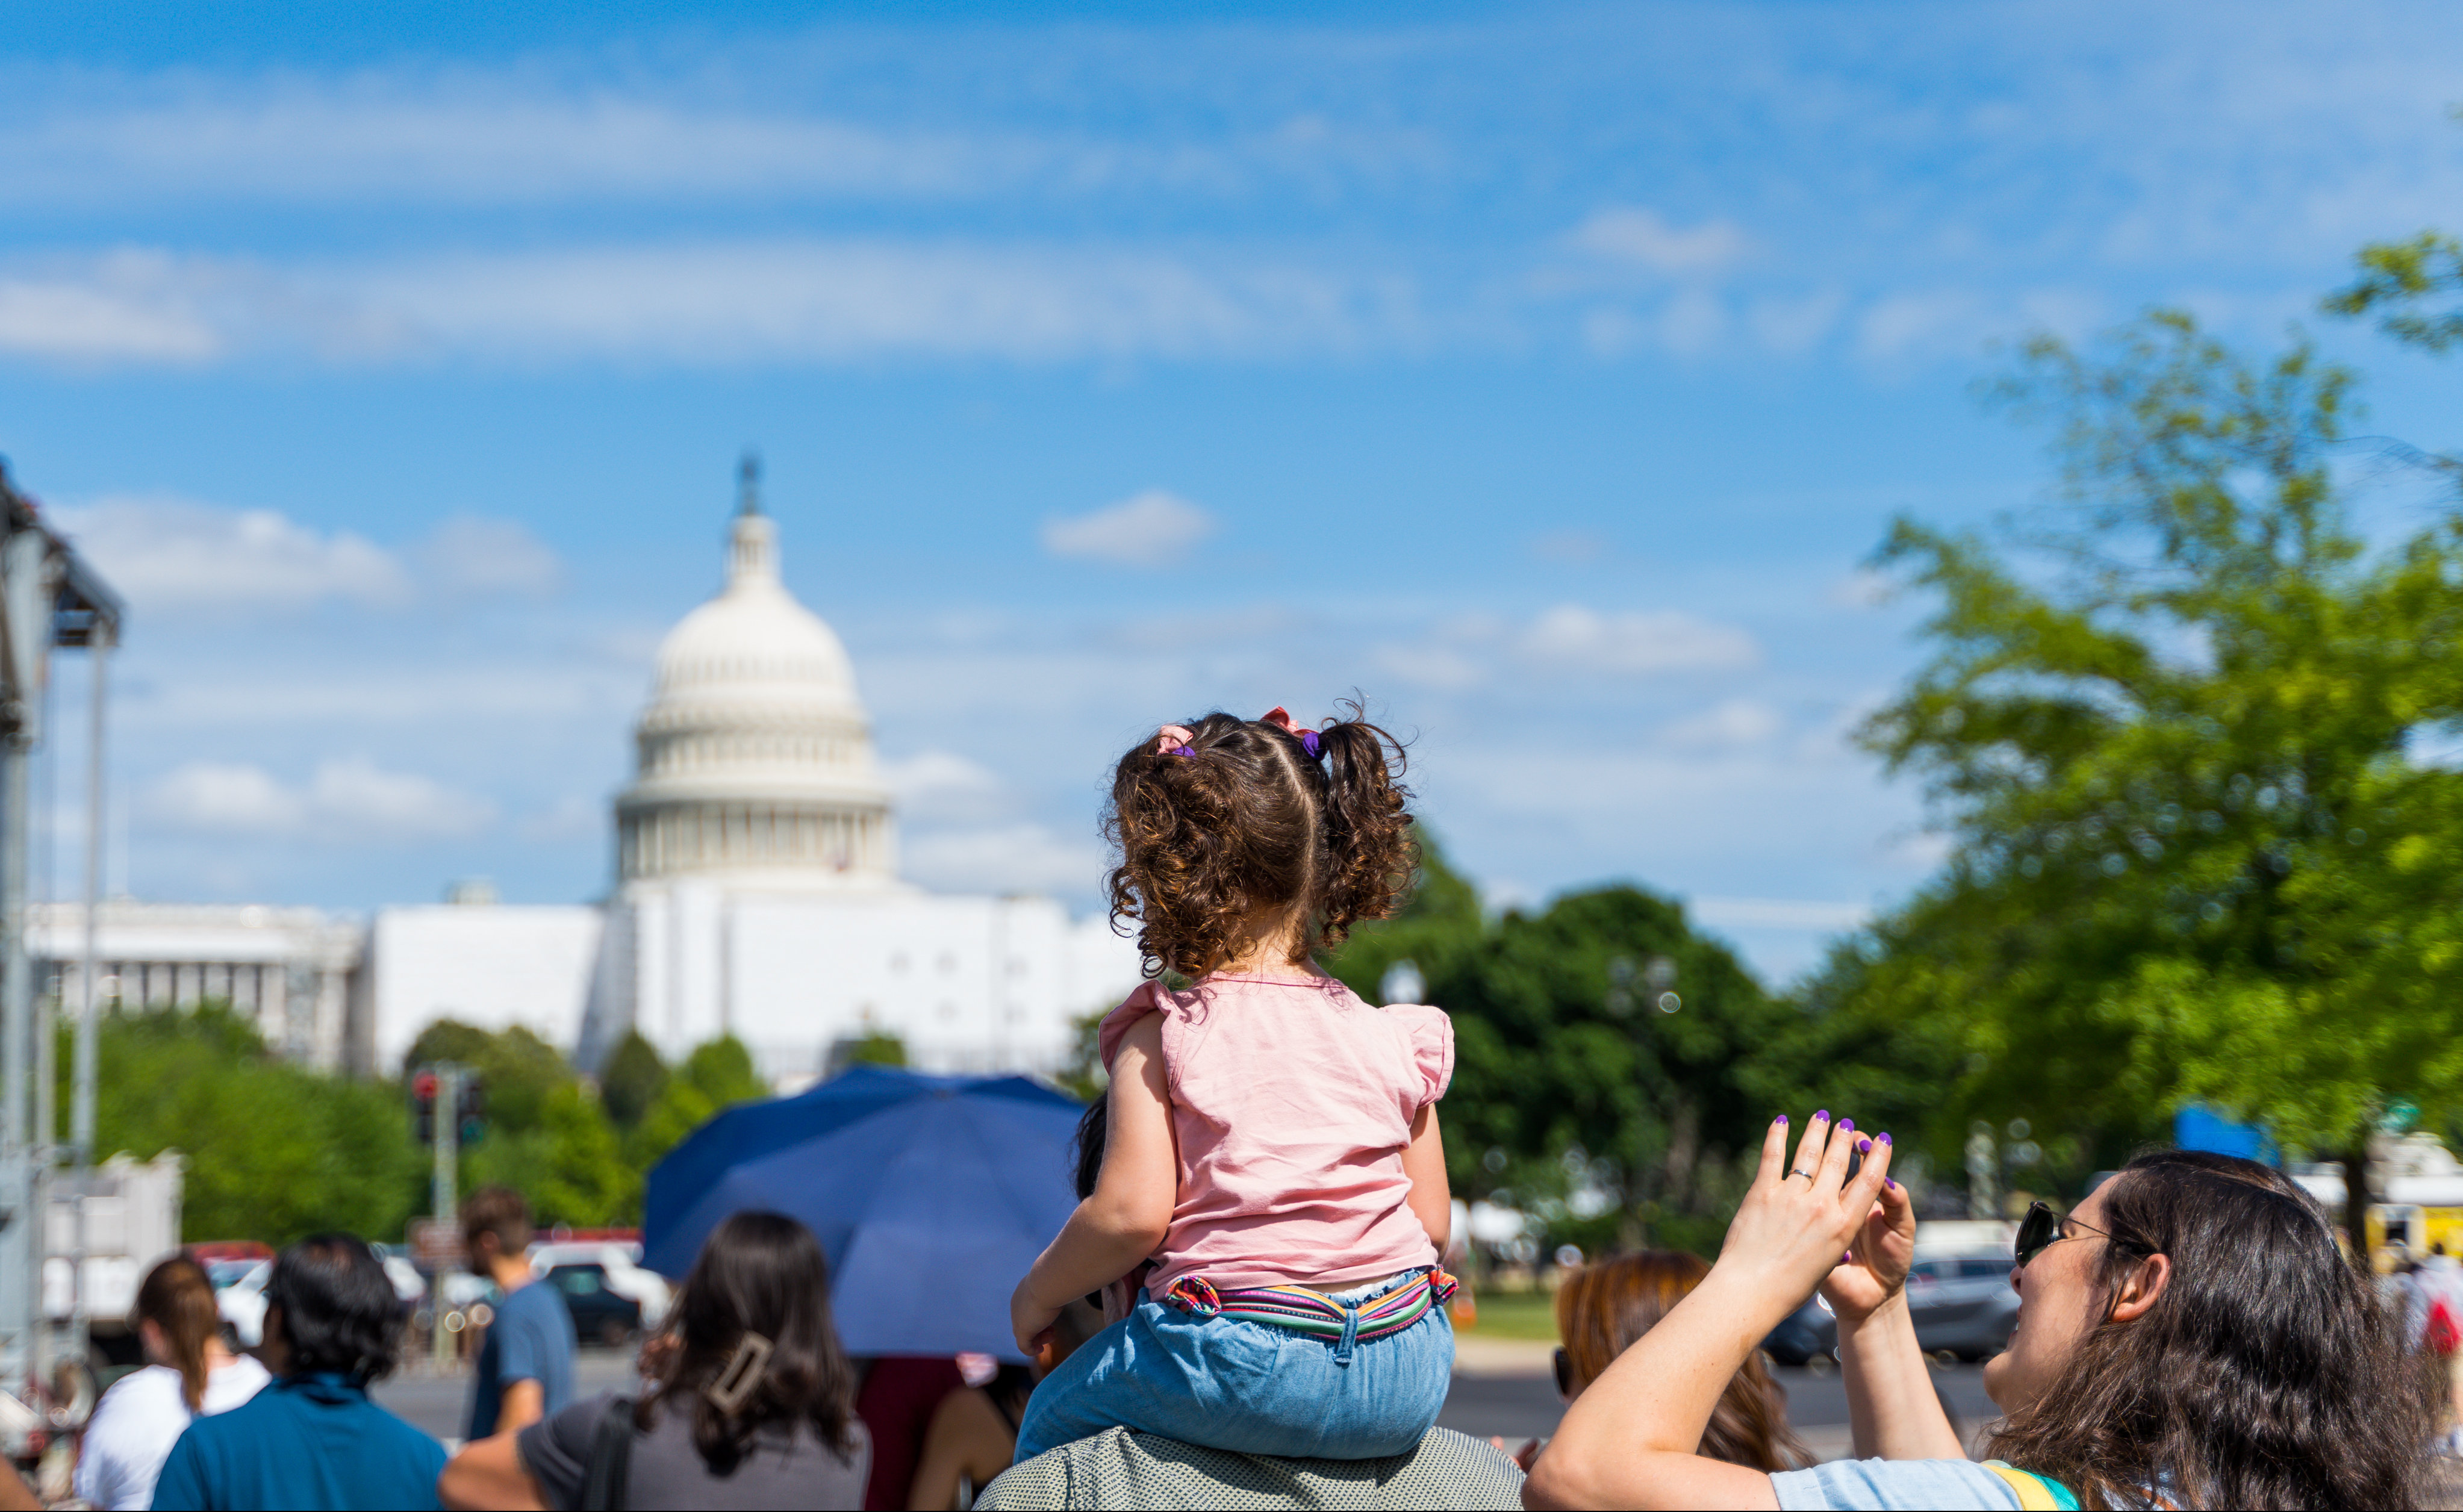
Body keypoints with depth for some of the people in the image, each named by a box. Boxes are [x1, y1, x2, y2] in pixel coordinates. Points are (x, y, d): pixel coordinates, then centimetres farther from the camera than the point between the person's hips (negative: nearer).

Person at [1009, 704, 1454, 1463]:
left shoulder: (1162, 1039, -4)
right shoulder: (1392, 1039, 6)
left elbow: (1129, 1215, -11)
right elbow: (1431, 1222, 8)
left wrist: (1037, 1294, 7)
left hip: (1244, 1371, -4)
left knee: (1051, 1418, 22)